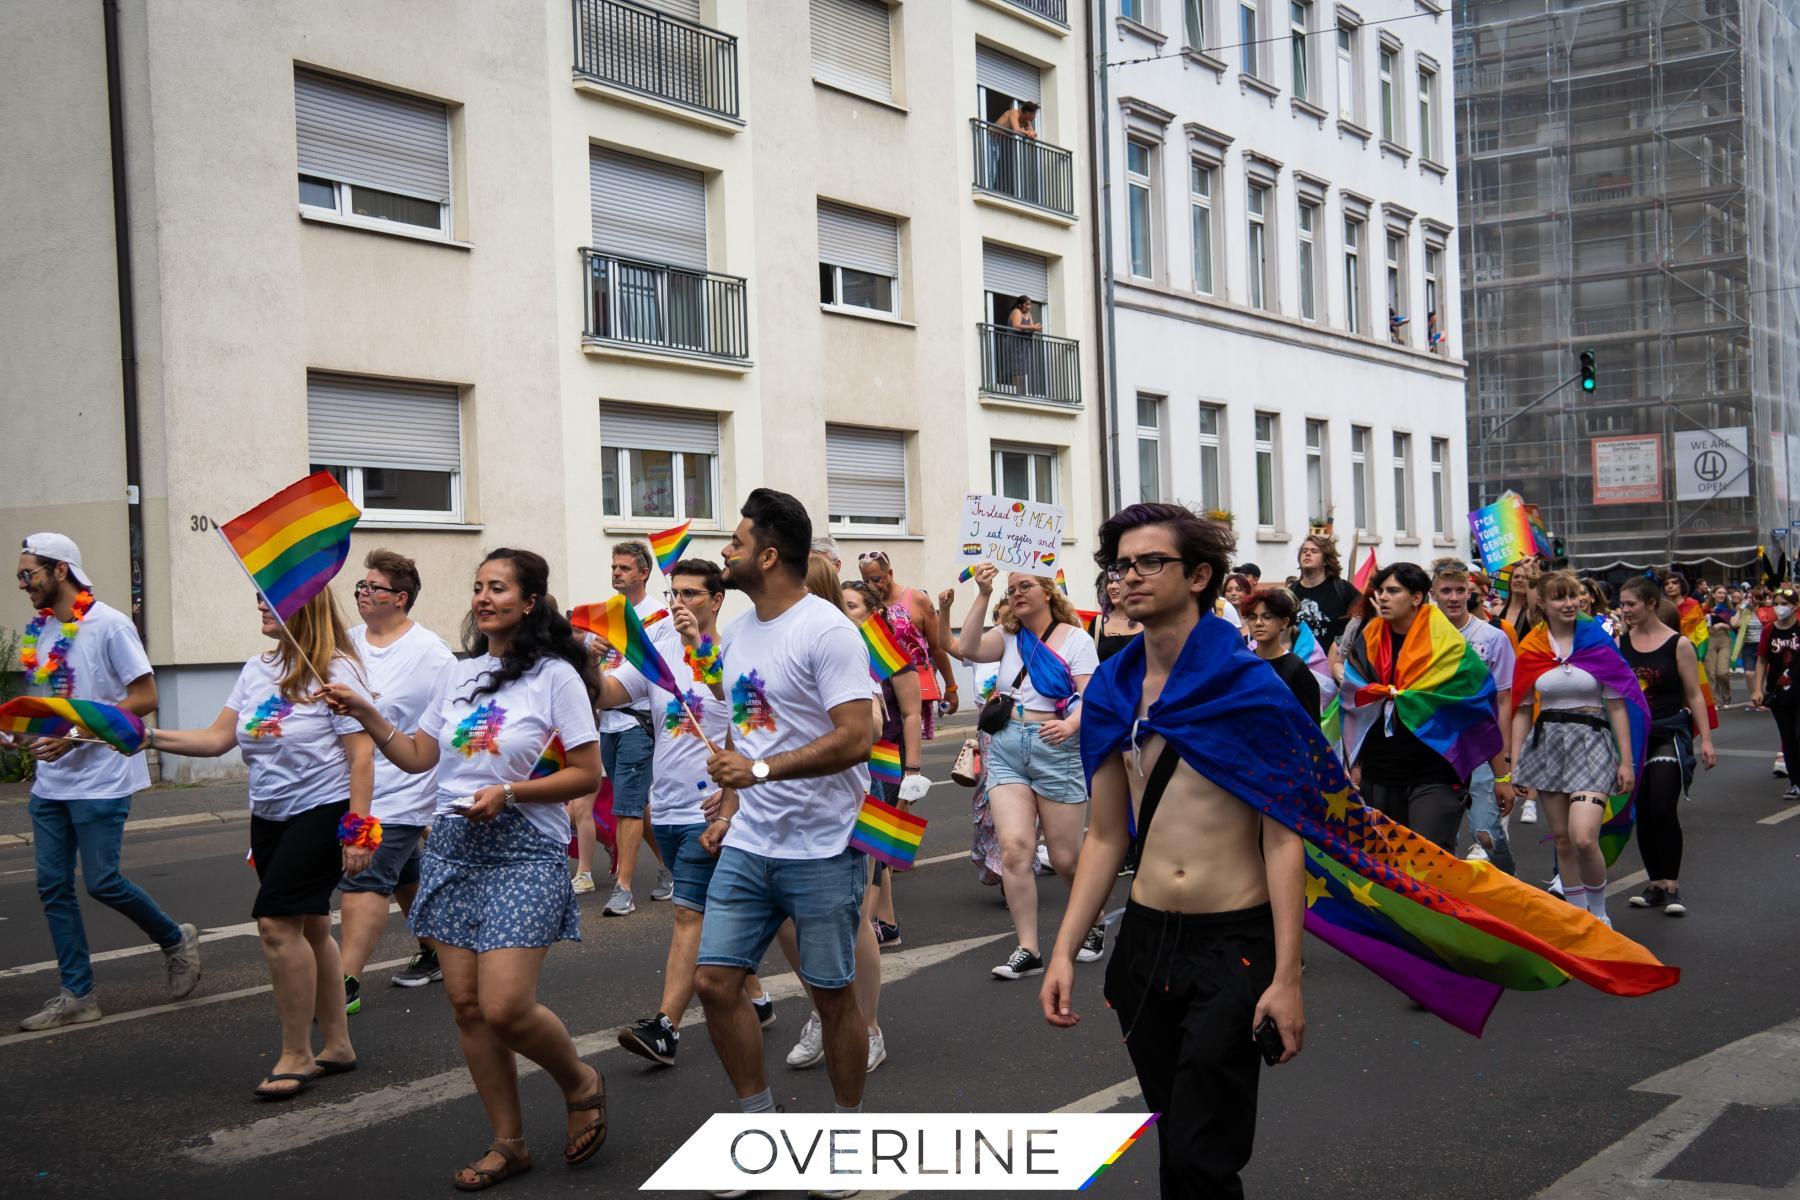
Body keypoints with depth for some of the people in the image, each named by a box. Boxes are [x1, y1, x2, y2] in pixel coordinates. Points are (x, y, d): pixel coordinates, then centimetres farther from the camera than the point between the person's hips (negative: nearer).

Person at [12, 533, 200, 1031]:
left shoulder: (109, 625, -12)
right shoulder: (38, 631, 10)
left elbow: (145, 697, -14)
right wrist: (19, 733, 2)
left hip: (100, 779, -7)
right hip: (50, 781, 7)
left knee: (102, 881, -6)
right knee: (52, 886, 5)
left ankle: (175, 941, 19)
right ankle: (76, 995, 13)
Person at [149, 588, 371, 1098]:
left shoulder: (336, 670, -14)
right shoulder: (256, 670, 7)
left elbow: (361, 754, -15)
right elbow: (218, 738, 6)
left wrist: (357, 829, -18)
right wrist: (148, 738, -4)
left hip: (321, 813, -7)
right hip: (269, 817, 8)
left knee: (278, 922, -13)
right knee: (309, 928, 12)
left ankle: (295, 1056, -1)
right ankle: (336, 1045, 23)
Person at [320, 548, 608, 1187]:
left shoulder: (556, 676, -6)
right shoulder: (462, 674, 12)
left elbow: (588, 775, -8)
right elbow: (417, 756, 17)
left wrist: (509, 792, -17)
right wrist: (365, 715, 5)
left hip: (524, 852, -6)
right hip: (452, 847, 6)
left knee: (504, 1007, -14)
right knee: (466, 1004, 5)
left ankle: (582, 1085, 16)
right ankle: (508, 1142, 19)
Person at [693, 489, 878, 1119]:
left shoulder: (826, 631, -14)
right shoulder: (736, 634, 12)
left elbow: (855, 739, -22)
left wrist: (760, 770, -25)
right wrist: (730, 804, 13)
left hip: (822, 850, -7)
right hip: (748, 847, 7)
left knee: (833, 995, 5)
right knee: (713, 981, 3)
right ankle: (758, 1118, 20)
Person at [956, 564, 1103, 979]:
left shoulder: (1075, 640, -1)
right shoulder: (1008, 636, 10)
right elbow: (967, 649, -8)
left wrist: (1070, 725, -30)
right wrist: (983, 596, -12)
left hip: (1056, 750, -3)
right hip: (1006, 750, 3)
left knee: (1066, 859, 2)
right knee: (1014, 848, -10)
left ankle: (1092, 926, 30)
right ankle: (1028, 950, -4)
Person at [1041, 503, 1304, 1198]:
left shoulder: (1248, 689, -10)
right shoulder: (1112, 692, 5)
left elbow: (1283, 840, -11)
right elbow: (1106, 836, 10)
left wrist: (1286, 976, -16)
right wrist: (1064, 951, 4)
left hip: (1233, 943, -5)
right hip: (1145, 939, 5)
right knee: (1175, 1135, 14)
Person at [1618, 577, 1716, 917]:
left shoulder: (1678, 644, -5)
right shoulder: (1620, 643, 5)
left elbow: (1694, 694, -3)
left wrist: (1706, 739, -7)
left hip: (1669, 732, -4)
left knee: (1664, 810, -14)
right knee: (1642, 812, 7)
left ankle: (1672, 886, -6)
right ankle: (1656, 884, 17)